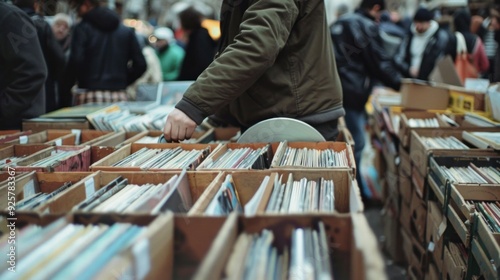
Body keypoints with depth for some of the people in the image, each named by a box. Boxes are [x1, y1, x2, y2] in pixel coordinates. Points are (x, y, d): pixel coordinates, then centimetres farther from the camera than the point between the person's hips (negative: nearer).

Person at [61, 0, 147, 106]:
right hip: (119, 96, 4)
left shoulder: (82, 28, -1)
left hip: (90, 94, -4)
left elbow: (75, 62, -12)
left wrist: (66, 90, -2)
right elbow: (140, 64, 8)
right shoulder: (126, 31, 12)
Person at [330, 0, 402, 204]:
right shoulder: (368, 27, -8)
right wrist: (400, 84, 4)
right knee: (356, 144, -3)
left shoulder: (340, 24, 18)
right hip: (351, 93, -9)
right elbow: (380, 63, -9)